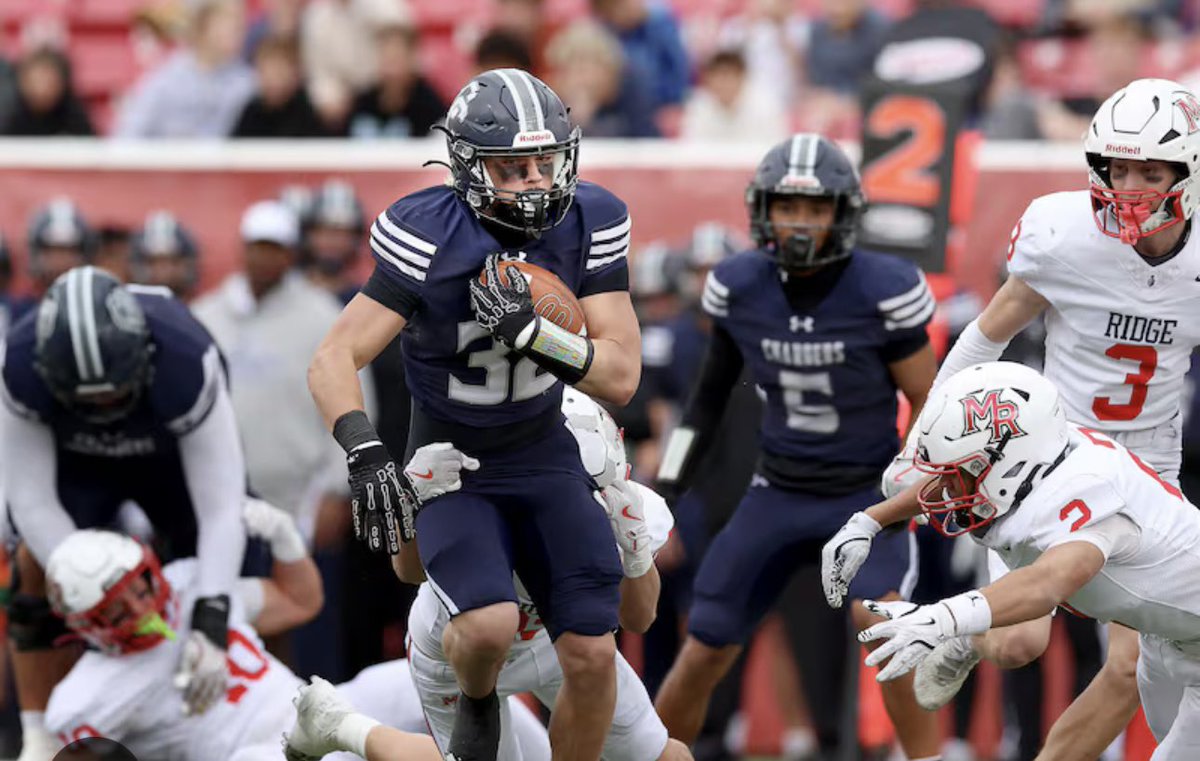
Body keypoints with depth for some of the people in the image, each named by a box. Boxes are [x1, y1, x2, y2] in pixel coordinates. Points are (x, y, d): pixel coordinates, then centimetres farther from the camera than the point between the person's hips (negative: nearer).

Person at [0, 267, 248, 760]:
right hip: (75, 460, 0)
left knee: (209, 573, -10)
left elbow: (220, 505, -41)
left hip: (175, 455, 0)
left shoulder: (186, 362, -43)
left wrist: (210, 627, -50)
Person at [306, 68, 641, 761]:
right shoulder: (432, 239, -22)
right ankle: (477, 703, 10)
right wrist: (366, 453, -40)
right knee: (491, 626, -27)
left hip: (545, 456, 3)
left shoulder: (589, 224, -12)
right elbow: (334, 361, -22)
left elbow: (621, 377, -14)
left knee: (592, 655, -7)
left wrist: (532, 331, -32)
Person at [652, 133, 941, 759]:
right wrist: (671, 475, 9)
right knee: (704, 653, 2)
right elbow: (713, 388, 11)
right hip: (778, 494, 3)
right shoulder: (737, 287, -6)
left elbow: (928, 403, -8)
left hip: (869, 494, -3)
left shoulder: (883, 291, -16)